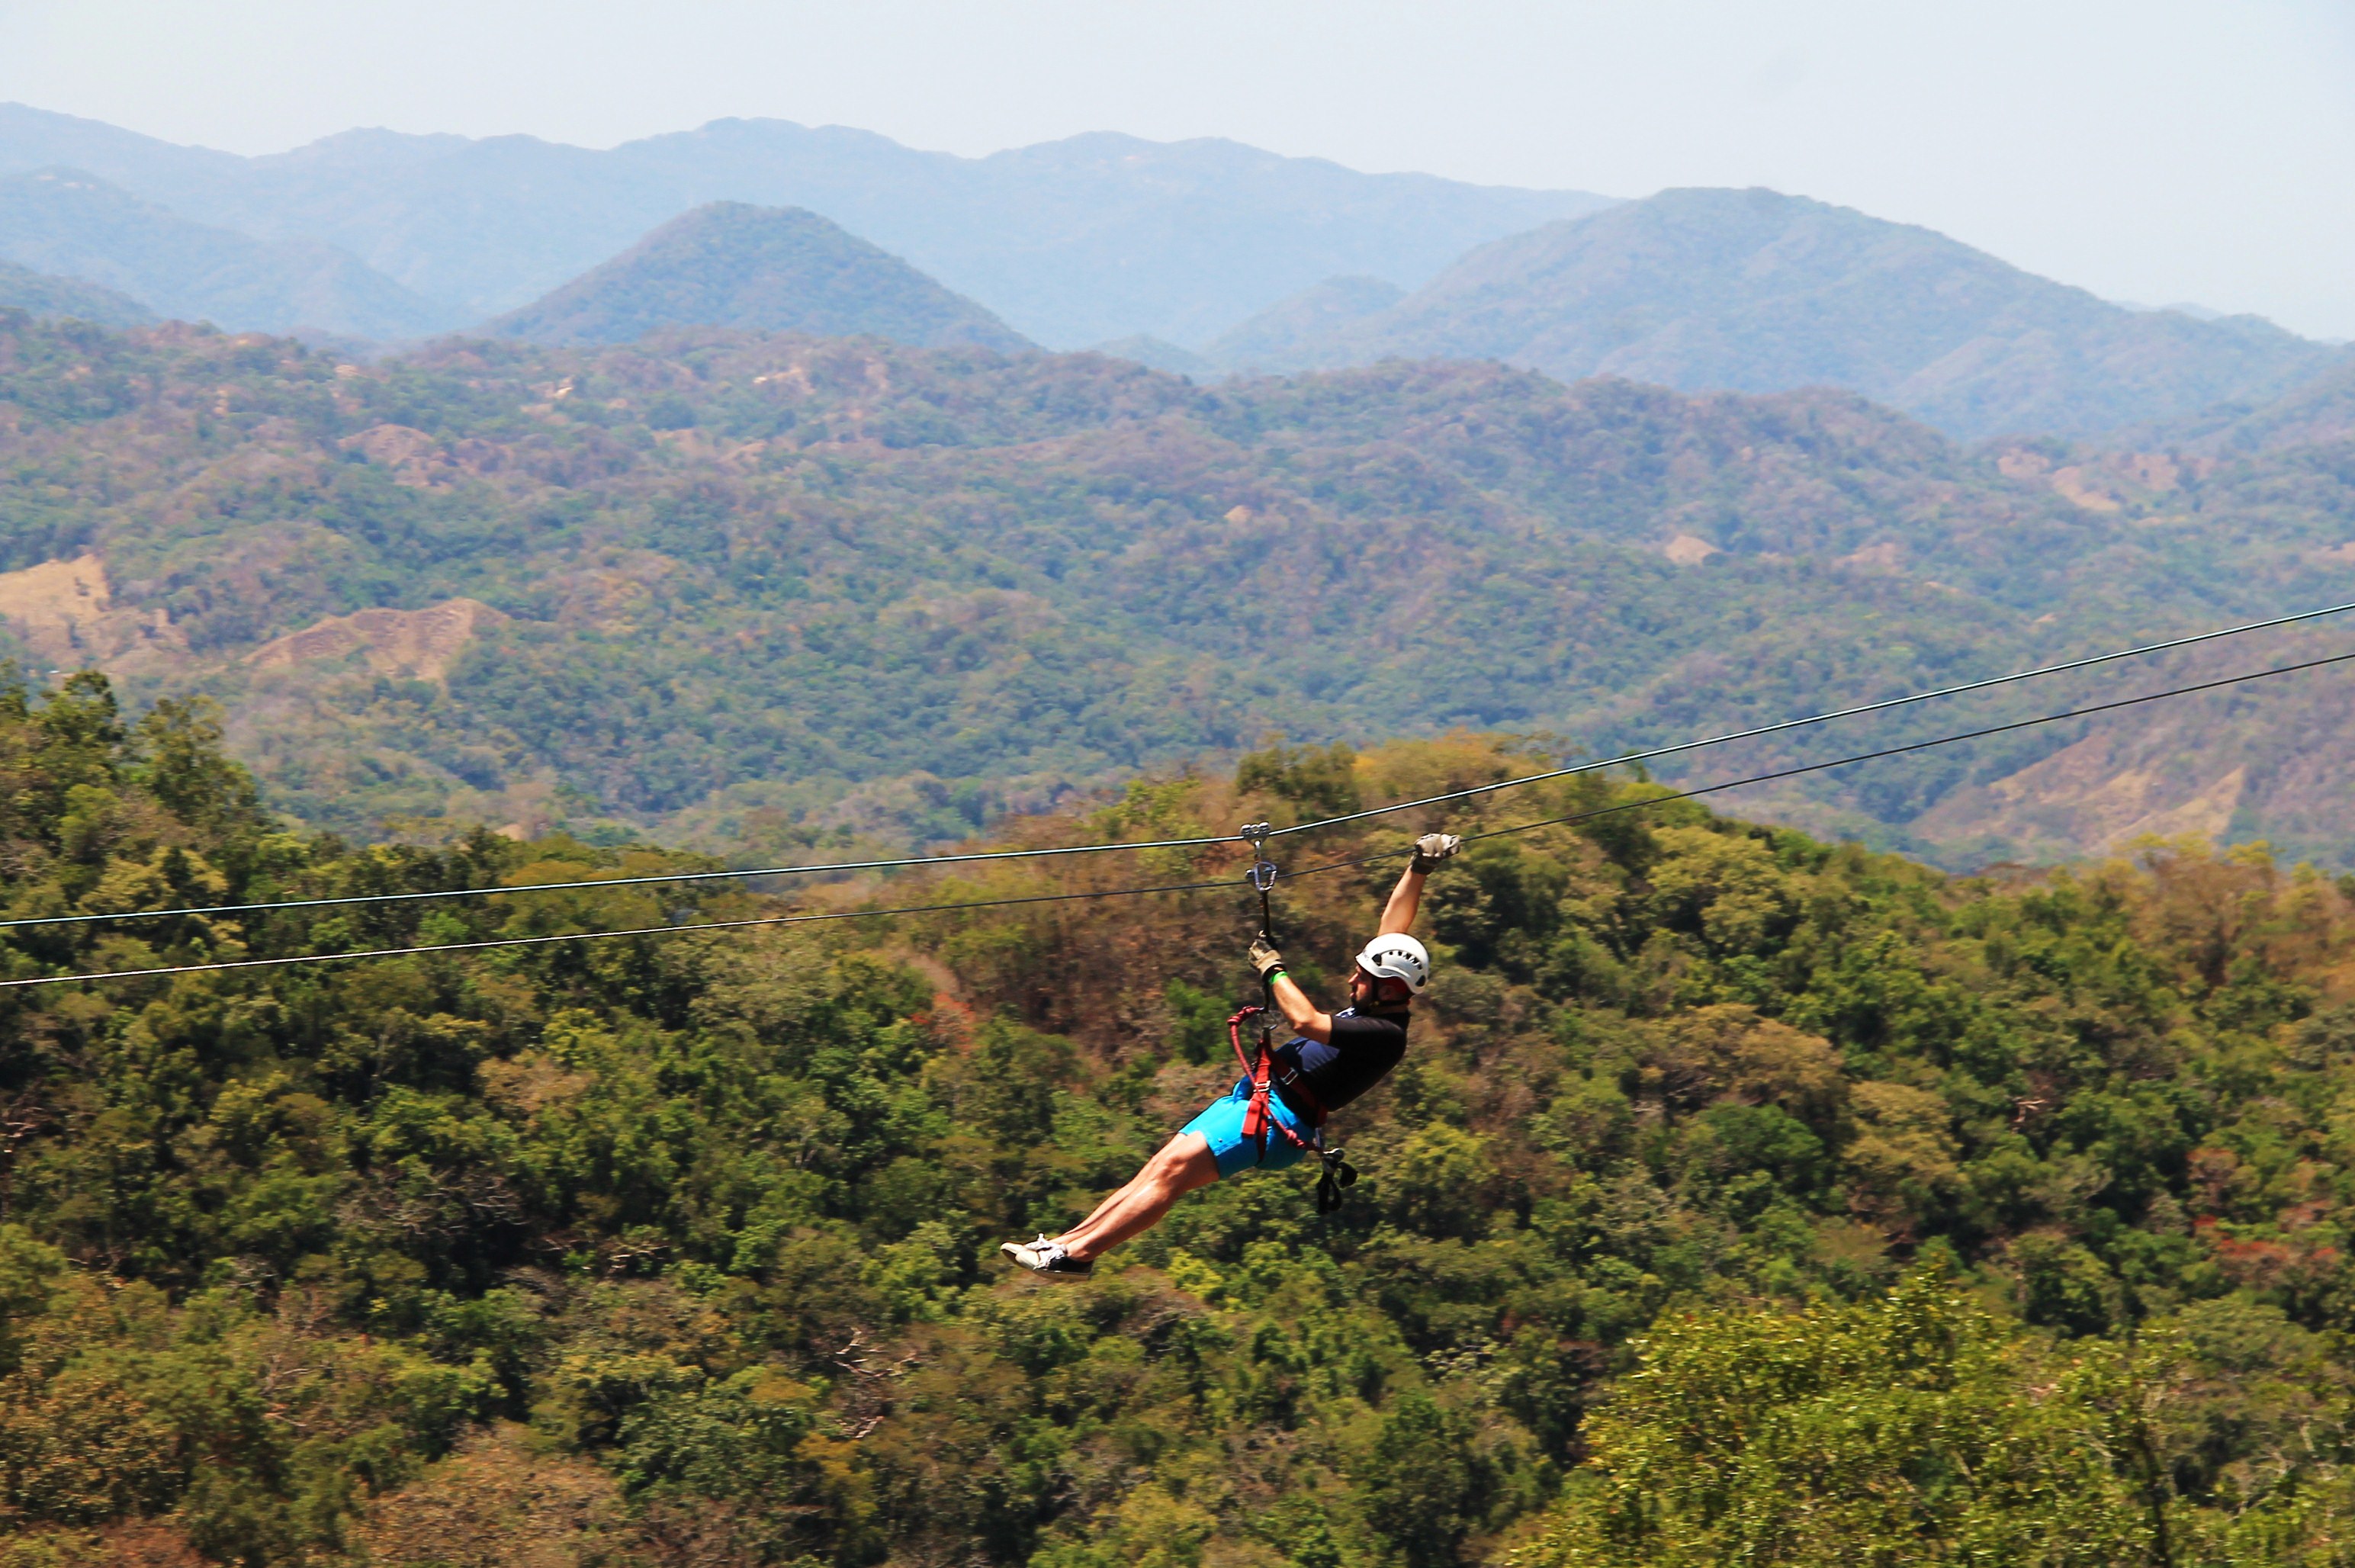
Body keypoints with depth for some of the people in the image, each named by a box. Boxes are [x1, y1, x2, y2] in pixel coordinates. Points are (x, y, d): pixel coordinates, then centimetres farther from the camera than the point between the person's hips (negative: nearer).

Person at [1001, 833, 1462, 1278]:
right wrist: (1418, 869, 20)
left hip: (1280, 1118, -10)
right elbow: (1392, 925, 21)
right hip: (1255, 1093, 10)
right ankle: (1066, 1241, -2)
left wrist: (1273, 969, -11)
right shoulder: (1373, 1009, 13)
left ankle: (1077, 1253, -24)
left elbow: (1306, 1021, -25)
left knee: (1173, 1170, -20)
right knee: (1159, 1168, 1)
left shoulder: (1385, 1036, -16)